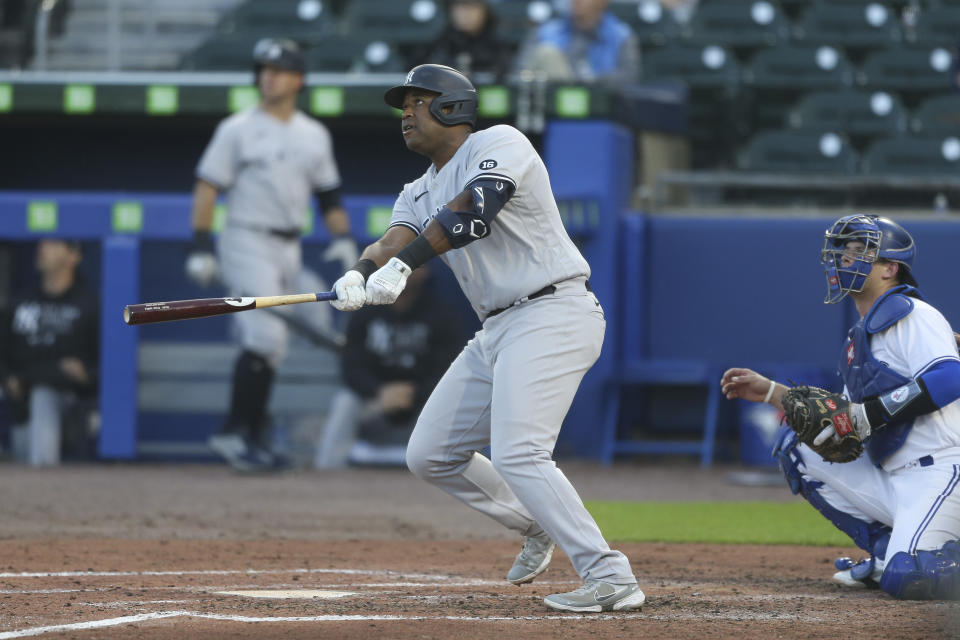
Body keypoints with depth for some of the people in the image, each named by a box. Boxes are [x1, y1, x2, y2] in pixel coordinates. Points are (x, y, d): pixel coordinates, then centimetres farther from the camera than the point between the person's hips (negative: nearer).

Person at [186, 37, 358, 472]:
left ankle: (248, 438, 13)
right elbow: (207, 188, -5)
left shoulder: (314, 136, 12)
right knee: (266, 336, -18)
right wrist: (200, 248, -13)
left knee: (267, 345, 6)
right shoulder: (237, 130, -3)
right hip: (246, 241, -6)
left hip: (288, 248, 6)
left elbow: (328, 193, 19)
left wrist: (343, 237, 3)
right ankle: (237, 432, -15)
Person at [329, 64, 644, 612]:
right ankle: (537, 525, 27)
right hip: (497, 332, 10)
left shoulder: (499, 144, -6)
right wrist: (361, 275, -27)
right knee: (429, 454, 10)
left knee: (517, 454, -23)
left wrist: (403, 264, -34)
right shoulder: (420, 195, 17)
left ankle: (612, 580, -23)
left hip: (553, 315, -10)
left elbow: (471, 212, -24)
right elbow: (393, 241, -3)